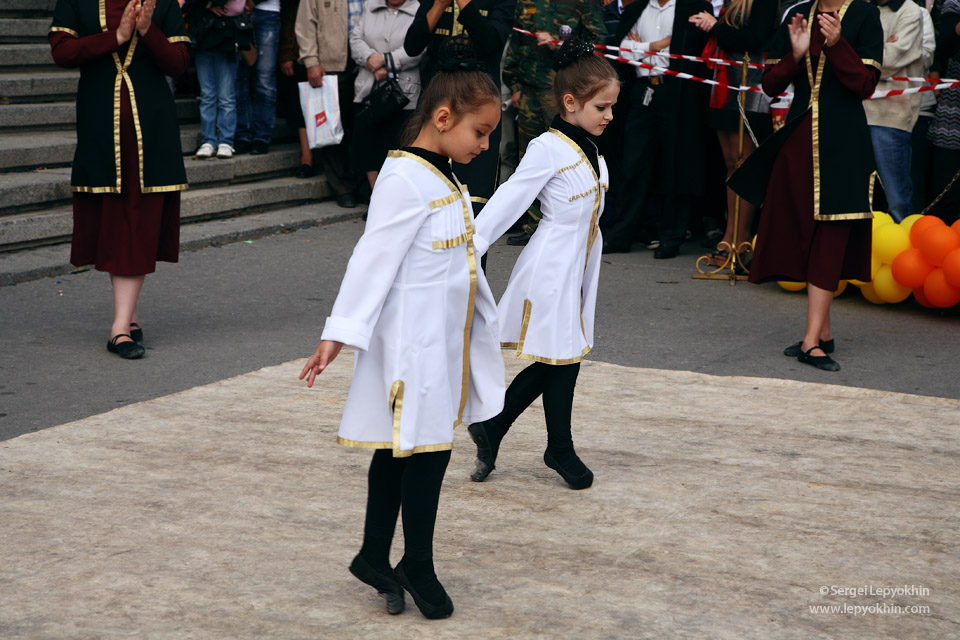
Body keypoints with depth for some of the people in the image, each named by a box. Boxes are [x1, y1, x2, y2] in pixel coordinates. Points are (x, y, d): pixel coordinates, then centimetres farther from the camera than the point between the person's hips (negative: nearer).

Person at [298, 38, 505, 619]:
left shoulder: (447, 179, 11)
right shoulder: (405, 179, -17)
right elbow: (374, 258, -20)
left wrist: (483, 323, 27)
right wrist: (339, 334, -21)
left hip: (448, 341, 9)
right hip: (412, 342, -9)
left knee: (400, 450, 14)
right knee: (426, 449, -3)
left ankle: (375, 558, 24)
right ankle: (417, 565, 12)